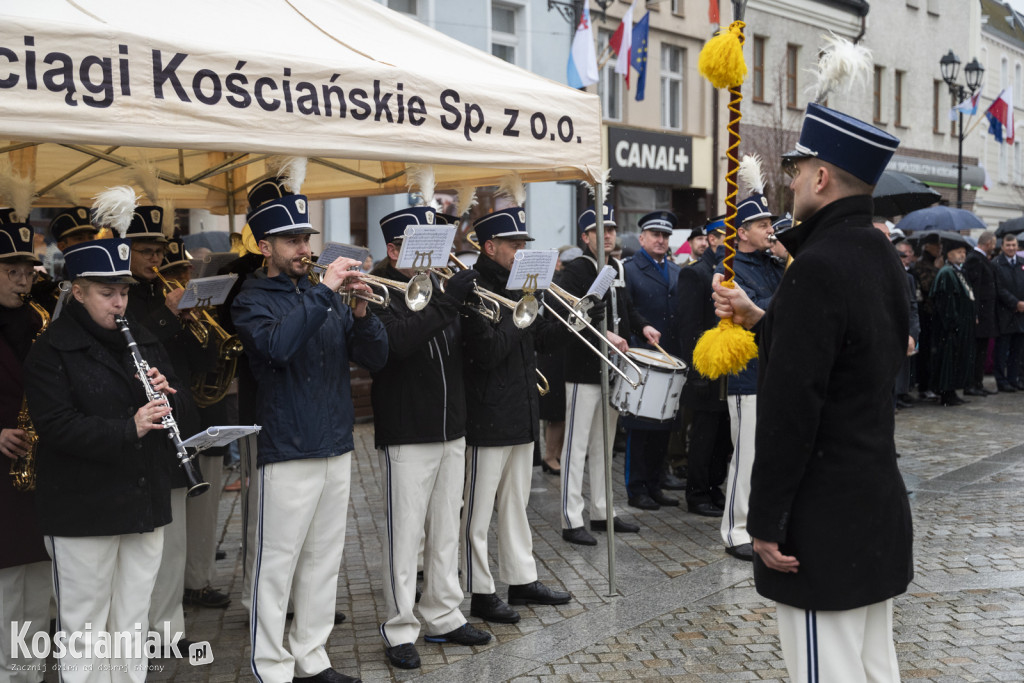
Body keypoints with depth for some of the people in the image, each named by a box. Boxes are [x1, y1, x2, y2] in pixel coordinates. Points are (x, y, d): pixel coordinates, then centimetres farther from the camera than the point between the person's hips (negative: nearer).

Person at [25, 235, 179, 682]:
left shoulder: (143, 341, 12)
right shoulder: (51, 350, -7)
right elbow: (55, 424, -18)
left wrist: (165, 394, -8)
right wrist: (128, 429, -29)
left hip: (144, 504, 6)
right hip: (83, 510, -5)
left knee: (134, 624, 15)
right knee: (84, 628, 5)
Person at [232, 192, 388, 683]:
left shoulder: (324, 294, 12)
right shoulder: (252, 301, -3)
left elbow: (375, 358, 6)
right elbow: (278, 345, -26)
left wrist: (360, 311, -12)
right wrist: (323, 292, -24)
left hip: (337, 448, 6)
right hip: (287, 452, -6)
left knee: (323, 563, 14)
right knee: (277, 566, 1)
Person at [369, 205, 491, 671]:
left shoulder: (442, 287, 13)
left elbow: (464, 349, 14)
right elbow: (398, 340, -30)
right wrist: (447, 300, -29)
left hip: (451, 431, 7)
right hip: (406, 435, -7)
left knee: (445, 532, 15)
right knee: (405, 535, 1)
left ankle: (443, 616, 27)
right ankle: (401, 629, 11)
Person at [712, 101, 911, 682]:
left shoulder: (817, 267, -21)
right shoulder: (882, 257, 9)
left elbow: (792, 405, -23)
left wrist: (767, 522, -17)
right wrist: (763, 321, 15)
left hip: (825, 520, -9)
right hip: (880, 504, 9)